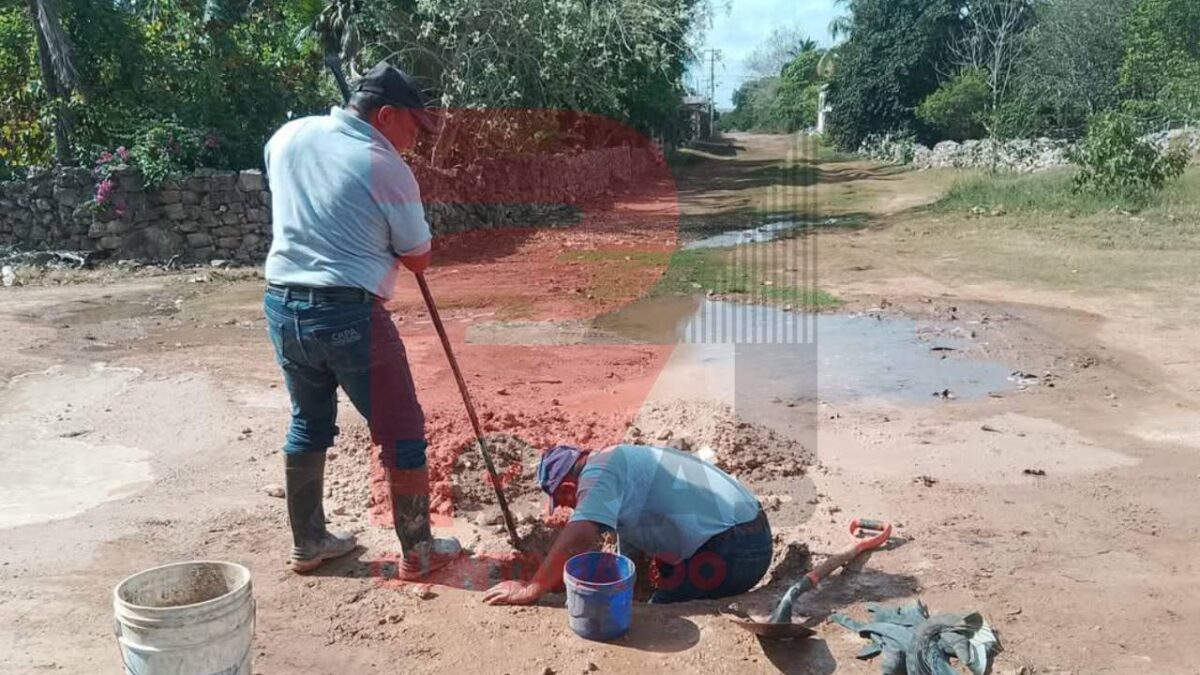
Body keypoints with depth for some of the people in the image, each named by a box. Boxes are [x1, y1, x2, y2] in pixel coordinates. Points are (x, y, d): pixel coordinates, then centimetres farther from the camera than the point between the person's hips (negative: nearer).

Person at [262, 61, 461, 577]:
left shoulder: (288, 136, 7)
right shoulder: (387, 167, -10)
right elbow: (417, 259, -2)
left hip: (282, 304, 7)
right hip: (348, 313, -7)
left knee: (308, 425, 22)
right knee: (401, 432, 8)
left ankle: (307, 543, 33)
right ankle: (418, 552, 18)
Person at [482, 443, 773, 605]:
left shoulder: (597, 471, -11)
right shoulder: (619, 467, 19)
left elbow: (578, 537, -26)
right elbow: (629, 556, 25)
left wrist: (531, 590, -17)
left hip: (731, 551, -10)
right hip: (752, 534, 10)